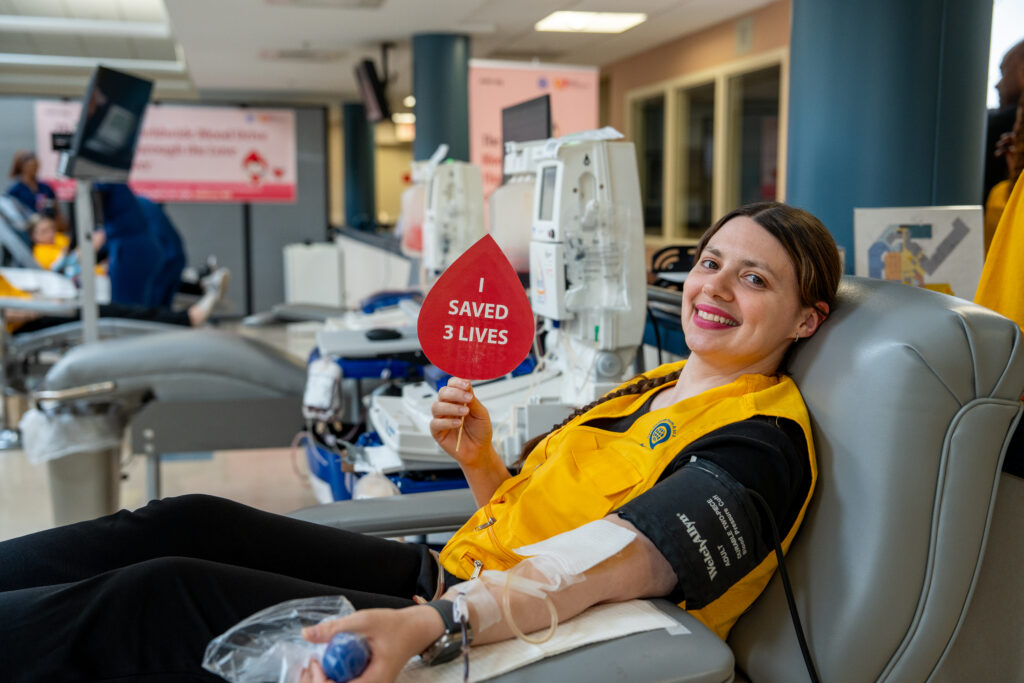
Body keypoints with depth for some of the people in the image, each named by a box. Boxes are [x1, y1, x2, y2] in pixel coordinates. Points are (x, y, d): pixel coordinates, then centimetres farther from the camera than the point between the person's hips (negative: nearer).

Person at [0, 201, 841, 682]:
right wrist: (481, 461, -2)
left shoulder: (760, 444, -12)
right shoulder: (657, 385, 16)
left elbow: (608, 569, -29)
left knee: (161, 597, -16)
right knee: (190, 522, -2)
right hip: (453, 577, 9)